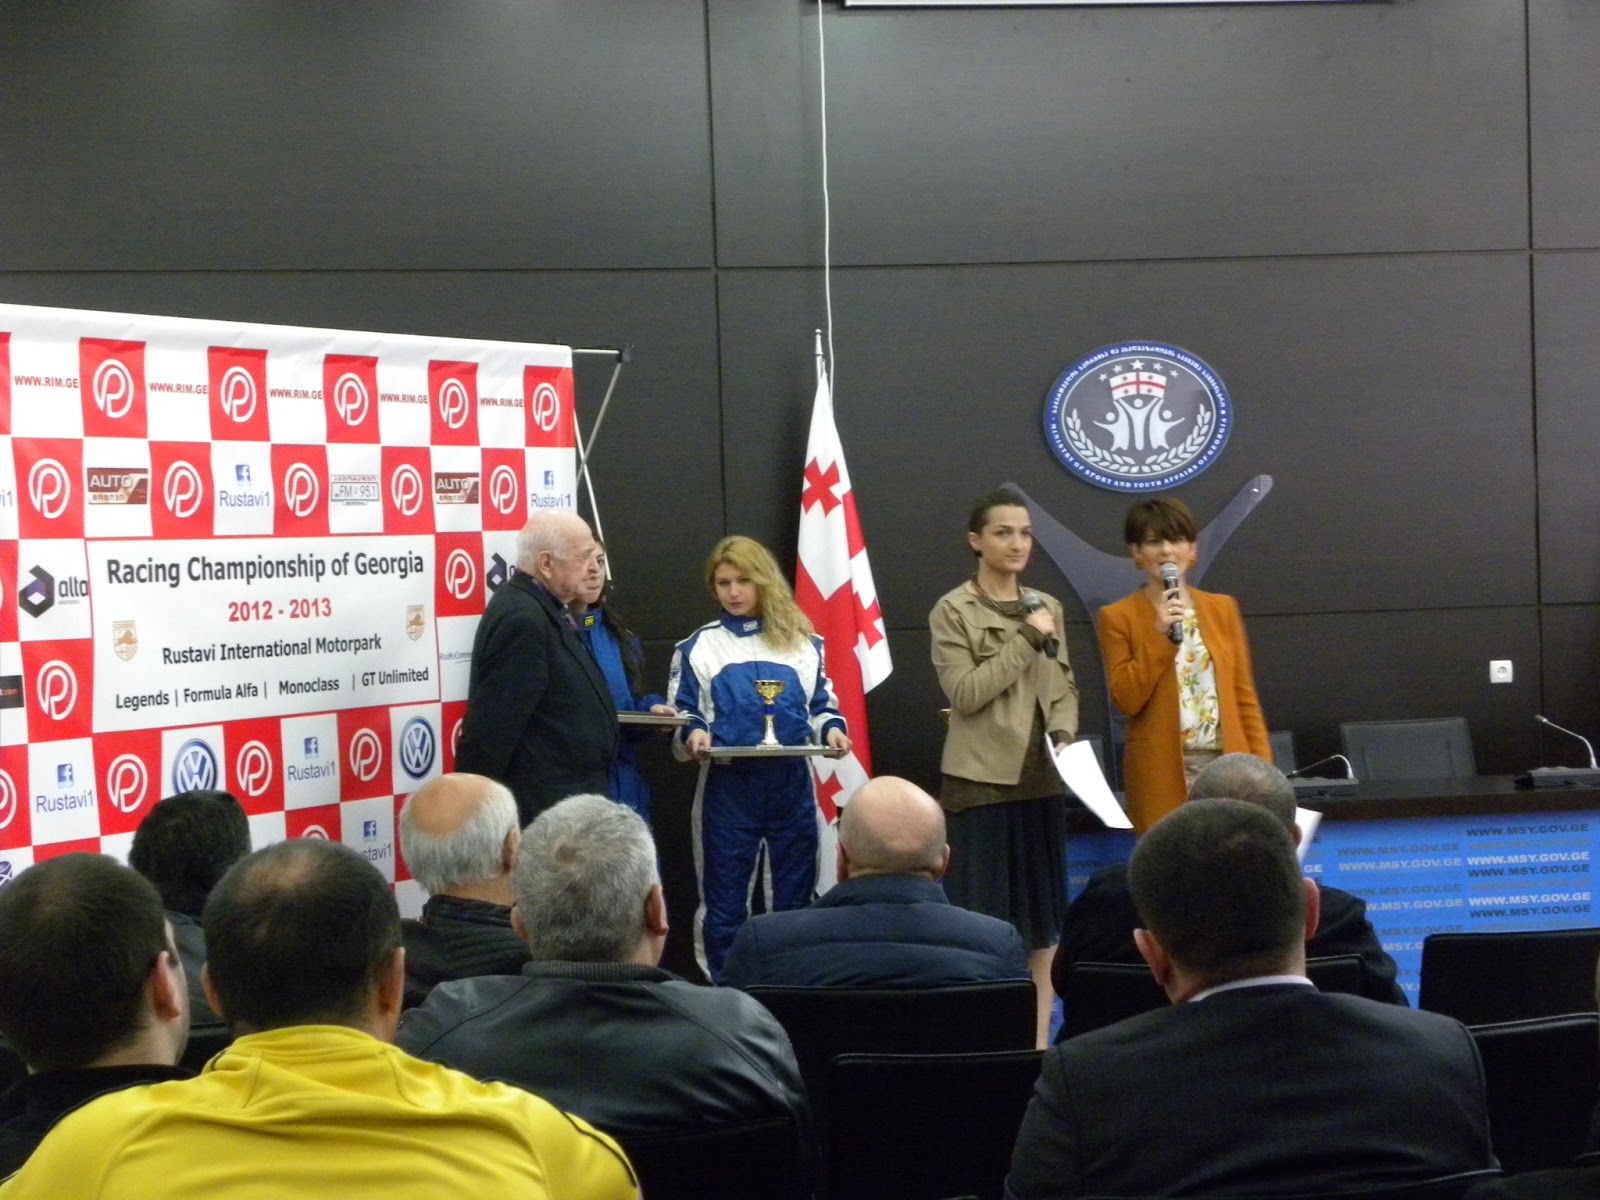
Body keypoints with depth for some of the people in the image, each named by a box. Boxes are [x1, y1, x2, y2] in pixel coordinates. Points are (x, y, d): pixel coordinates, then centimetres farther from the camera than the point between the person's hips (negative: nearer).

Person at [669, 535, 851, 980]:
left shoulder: (803, 643, 11)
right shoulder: (698, 647, 7)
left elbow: (821, 707, 12)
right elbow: (683, 715, 4)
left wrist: (832, 729, -9)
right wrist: (693, 734, -18)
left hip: (791, 782, 2)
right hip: (727, 785, -1)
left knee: (794, 897, 7)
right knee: (724, 901, 2)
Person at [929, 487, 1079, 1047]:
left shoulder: (1048, 607, 11)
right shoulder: (953, 611, -4)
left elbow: (1065, 686, 14)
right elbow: (966, 692, -14)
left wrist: (1064, 732, -5)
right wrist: (1027, 638, -15)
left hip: (1042, 778, 5)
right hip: (982, 780, -5)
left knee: (1043, 915, 9)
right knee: (983, 915, -4)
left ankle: (1038, 1036, 16)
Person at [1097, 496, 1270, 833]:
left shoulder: (1222, 608, 11)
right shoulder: (1118, 617, 1)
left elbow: (1244, 695, 10)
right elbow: (1127, 700, -7)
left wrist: (1263, 767, 3)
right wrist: (1159, 635, -13)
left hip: (1229, 764, 3)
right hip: (1162, 773, -3)